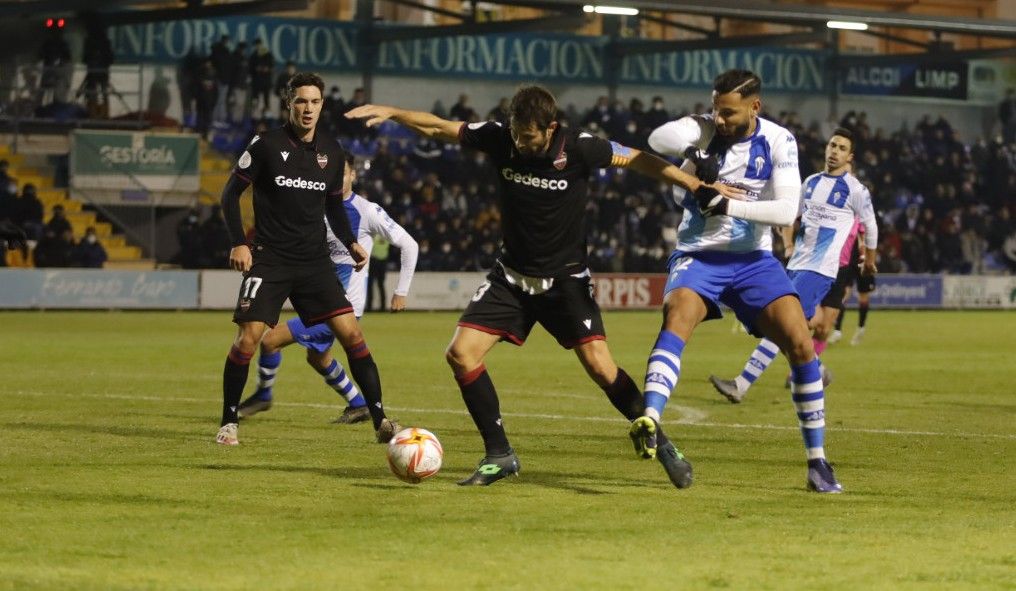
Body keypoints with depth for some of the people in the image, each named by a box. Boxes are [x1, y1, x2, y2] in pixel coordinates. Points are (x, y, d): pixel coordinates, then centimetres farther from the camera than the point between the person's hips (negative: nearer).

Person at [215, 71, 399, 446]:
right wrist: (238, 243, -9)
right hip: (270, 260, -3)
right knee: (248, 338, -13)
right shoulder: (267, 145, -5)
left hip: (315, 261, 3)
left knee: (350, 333, -7)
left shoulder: (332, 152, 8)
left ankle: (380, 420, -2)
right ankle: (228, 423, 3)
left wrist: (350, 242, 7)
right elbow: (231, 193, 1)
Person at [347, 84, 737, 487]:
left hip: (565, 278, -4)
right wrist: (390, 113, -12)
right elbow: (437, 128, 0)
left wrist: (699, 186, -12)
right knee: (461, 354, -10)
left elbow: (640, 161, -7)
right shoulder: (501, 138, -10)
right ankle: (499, 455, 1)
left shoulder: (578, 148, -18)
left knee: (600, 366, -16)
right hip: (512, 275, 4)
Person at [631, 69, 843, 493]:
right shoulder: (704, 128, -6)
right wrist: (693, 151, -46)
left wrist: (727, 204, -24)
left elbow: (787, 210, -15)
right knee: (677, 317, -31)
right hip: (698, 255, -1)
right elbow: (659, 138, -28)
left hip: (752, 259, 1)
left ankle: (817, 461, 3)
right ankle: (649, 423, -48)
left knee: (801, 343, -9)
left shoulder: (779, 142, -5)